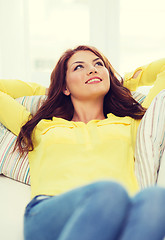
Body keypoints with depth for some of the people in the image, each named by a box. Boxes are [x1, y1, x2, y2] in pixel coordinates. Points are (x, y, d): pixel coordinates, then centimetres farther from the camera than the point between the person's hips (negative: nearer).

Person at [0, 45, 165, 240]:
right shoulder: (40, 128, 32)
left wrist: (116, 80, 50)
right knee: (112, 193, -38)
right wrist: (46, 90, 46)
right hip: (49, 213, -1)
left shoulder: (130, 125, 33)